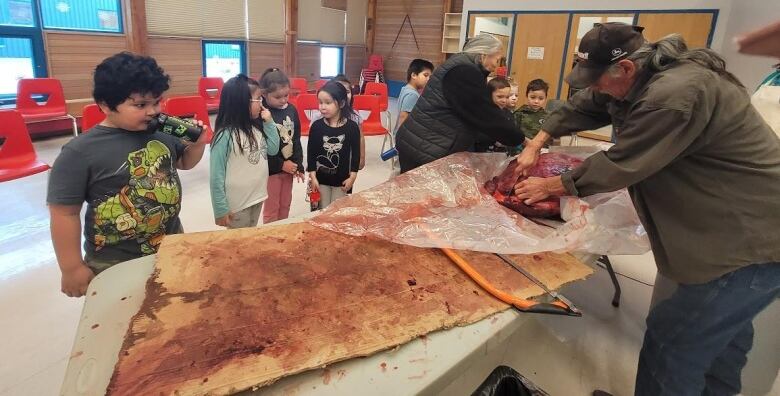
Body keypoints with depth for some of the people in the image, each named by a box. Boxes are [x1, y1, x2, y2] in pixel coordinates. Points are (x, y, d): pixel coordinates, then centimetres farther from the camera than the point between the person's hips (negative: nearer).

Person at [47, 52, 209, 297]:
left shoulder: (162, 133, -3)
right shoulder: (79, 153, -18)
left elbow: (185, 162, 16)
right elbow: (65, 213, -14)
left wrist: (198, 143, -5)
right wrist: (72, 268, -11)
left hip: (172, 247, 5)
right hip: (114, 266, -5)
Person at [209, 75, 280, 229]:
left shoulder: (255, 128, 0)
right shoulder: (225, 136, -21)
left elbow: (273, 149, 10)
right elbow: (216, 176, -18)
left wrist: (269, 123, -2)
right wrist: (221, 209, -16)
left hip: (257, 197, 7)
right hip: (237, 204, -7)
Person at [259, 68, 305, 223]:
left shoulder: (291, 110, 2)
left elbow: (296, 139, 7)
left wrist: (298, 165, 1)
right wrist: (281, 164, -16)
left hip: (289, 166, 6)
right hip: (270, 169, -5)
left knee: (285, 206, 18)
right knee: (271, 210, 8)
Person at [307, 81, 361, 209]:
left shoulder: (352, 127, -10)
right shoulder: (316, 126, -9)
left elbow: (356, 153, -3)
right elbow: (311, 153, -4)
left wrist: (353, 176, -4)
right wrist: (313, 176, -7)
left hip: (342, 179, 0)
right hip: (321, 178, 1)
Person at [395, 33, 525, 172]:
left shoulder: (461, 65, 16)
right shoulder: (464, 71, -17)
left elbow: (474, 114, 20)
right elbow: (488, 116, -17)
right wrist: (520, 139, -7)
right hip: (425, 150, -11)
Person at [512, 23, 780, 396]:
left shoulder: (676, 95, -29)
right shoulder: (646, 76, 3)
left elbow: (619, 165, -23)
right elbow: (581, 107, 12)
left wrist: (549, 186, -10)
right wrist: (536, 144, 2)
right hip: (735, 229, 10)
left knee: (671, 338, -3)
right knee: (724, 330, 26)